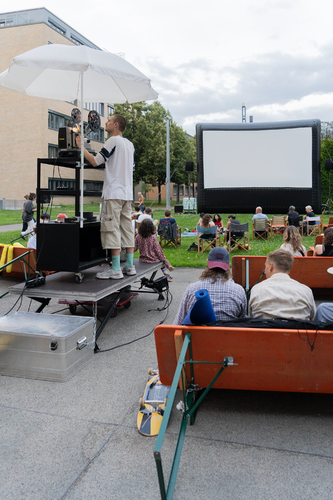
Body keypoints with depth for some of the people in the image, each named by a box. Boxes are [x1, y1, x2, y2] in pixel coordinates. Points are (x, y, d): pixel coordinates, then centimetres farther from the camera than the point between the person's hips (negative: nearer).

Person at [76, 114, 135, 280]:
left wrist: (81, 146, 3)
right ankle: (129, 266, 11)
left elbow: (95, 161, -11)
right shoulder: (130, 144, 18)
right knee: (127, 228, 9)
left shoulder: (113, 140, -7)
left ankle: (116, 269, -9)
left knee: (111, 229, -7)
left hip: (113, 193, -8)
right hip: (127, 193, 8)